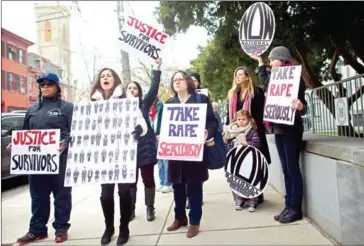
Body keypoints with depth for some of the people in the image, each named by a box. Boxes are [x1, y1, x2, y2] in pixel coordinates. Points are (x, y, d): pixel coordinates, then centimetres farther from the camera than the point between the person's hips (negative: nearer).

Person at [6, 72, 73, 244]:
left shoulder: (67, 107, 3)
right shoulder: (32, 109, 20)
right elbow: (25, 132, 22)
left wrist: (66, 142, -25)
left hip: (59, 158, -5)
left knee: (61, 194, 4)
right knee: (38, 195, 12)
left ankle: (61, 228, 15)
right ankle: (37, 229, 23)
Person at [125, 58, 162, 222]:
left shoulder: (144, 104, 4)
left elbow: (154, 89, -4)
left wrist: (156, 69, -9)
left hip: (145, 146, -1)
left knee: (148, 178, 7)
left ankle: (150, 208, 20)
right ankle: (131, 210, 21)